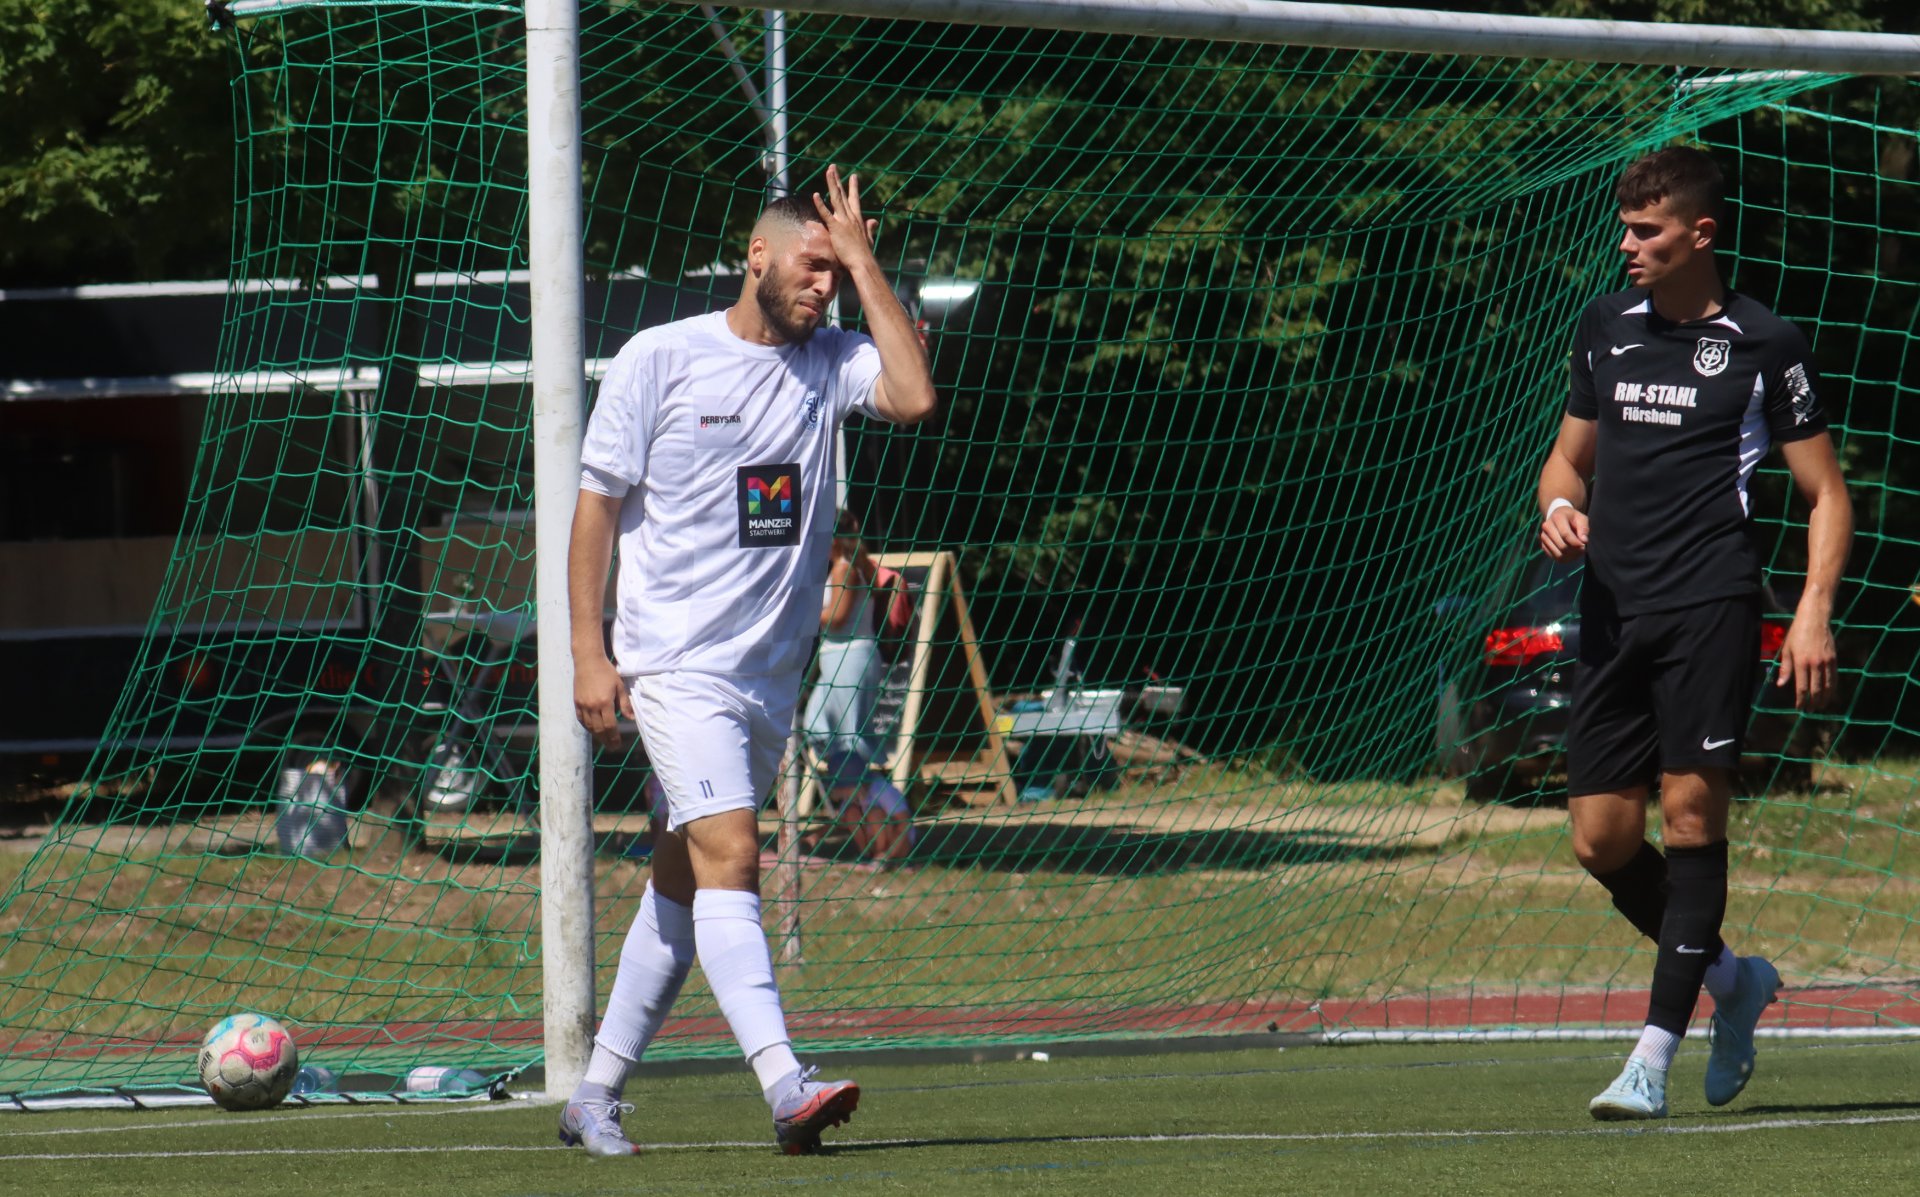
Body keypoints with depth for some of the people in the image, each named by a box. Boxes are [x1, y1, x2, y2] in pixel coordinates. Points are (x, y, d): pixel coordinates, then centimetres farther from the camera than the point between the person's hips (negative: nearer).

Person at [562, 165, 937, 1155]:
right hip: (675, 662, -6)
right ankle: (785, 1088, -31)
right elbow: (596, 505, -1)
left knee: (683, 883, 11)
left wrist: (865, 265, -8)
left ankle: (596, 1097, 21)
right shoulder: (661, 360, -4)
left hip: (771, 671, 6)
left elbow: (914, 396, -14)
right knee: (728, 858, -19)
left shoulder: (828, 364, 6)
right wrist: (588, 655, -7)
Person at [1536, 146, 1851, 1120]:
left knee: (1689, 814, -11)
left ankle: (1654, 1056, -9)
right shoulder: (1606, 326, 15)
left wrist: (1814, 612, -9)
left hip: (1709, 606, -5)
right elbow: (1570, 455, 27)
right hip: (1614, 610, 5)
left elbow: (1827, 494, 4)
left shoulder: (1763, 346, 1)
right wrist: (1559, 506, 3)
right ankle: (1731, 980, 25)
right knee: (1603, 839, 2)